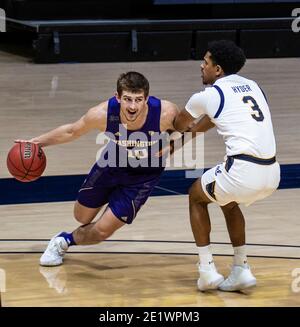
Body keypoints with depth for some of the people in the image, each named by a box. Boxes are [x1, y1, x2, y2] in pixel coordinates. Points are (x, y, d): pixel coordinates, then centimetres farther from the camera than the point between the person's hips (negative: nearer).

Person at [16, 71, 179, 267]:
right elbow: (72, 131, -9)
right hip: (113, 163, 2)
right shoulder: (103, 114, -31)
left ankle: (65, 241, 27)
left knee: (103, 231, -4)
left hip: (144, 175, -2)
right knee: (82, 217, 17)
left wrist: (168, 149, -25)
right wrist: (37, 142, -9)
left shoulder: (166, 113, -36)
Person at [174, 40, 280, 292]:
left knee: (196, 197, 23)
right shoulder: (252, 86, 19)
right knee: (229, 202, 35)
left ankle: (207, 271, 19)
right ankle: (241, 270, 29)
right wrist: (191, 132, 48)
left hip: (243, 171, -6)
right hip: (272, 174, 6)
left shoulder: (207, 96, 2)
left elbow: (181, 124, 26)